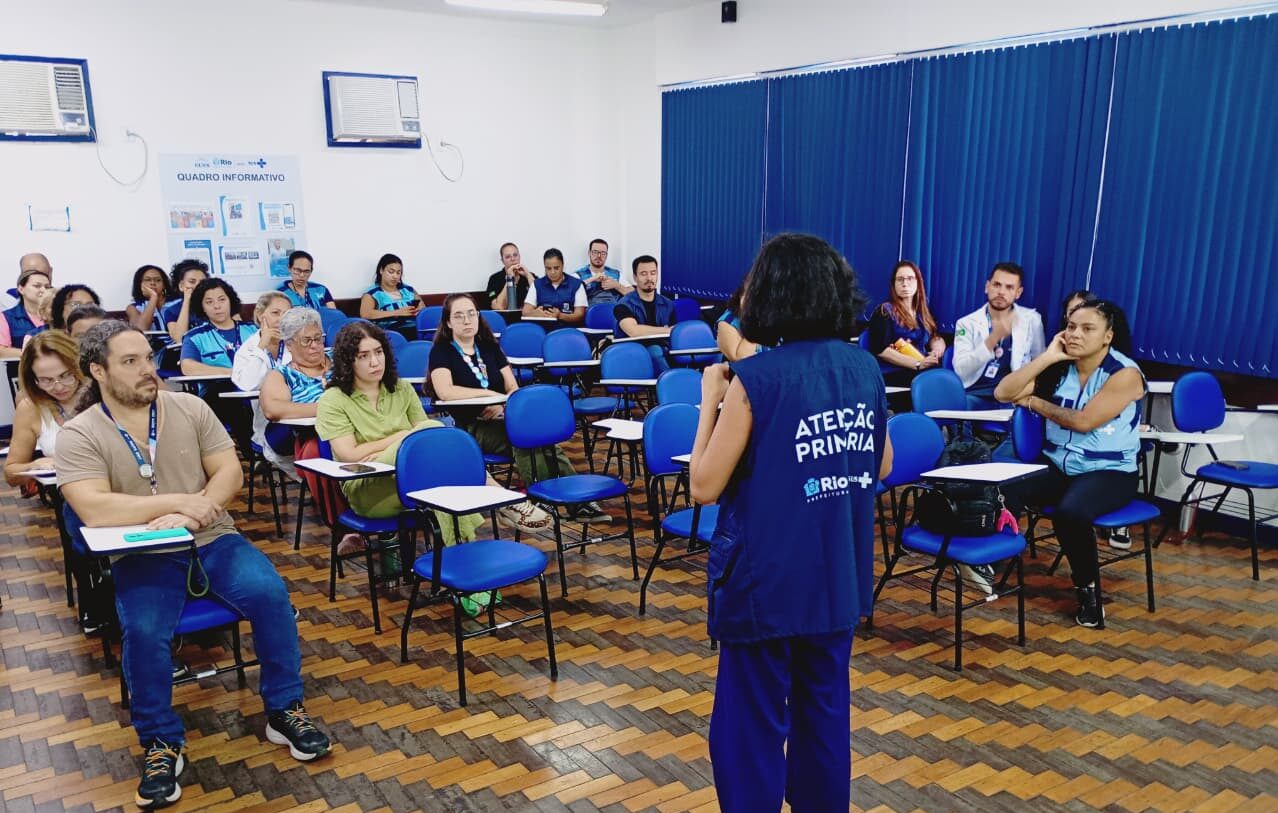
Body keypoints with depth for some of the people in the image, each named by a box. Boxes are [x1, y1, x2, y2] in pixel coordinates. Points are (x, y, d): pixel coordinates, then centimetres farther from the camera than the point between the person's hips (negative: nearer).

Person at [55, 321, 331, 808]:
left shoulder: (190, 408, 3)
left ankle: (284, 710, -3)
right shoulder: (78, 435, -5)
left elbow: (230, 473, -1)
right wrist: (180, 500, -22)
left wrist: (192, 514, -19)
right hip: (142, 556, -2)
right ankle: (160, 744, -6)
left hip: (211, 540, 2)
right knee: (144, 630, -30)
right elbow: (94, 510, -19)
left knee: (270, 593, -22)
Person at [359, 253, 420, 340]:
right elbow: (365, 314, -11)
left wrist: (417, 311, -2)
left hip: (416, 329, 4)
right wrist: (398, 312, -14)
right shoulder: (372, 294, 7)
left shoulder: (408, 290, 22)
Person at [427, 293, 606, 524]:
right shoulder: (441, 352, 3)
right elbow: (445, 392, -17)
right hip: (469, 428, -4)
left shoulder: (489, 346, 20)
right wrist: (490, 394, -12)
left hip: (502, 419, 4)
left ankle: (577, 501, -36)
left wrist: (501, 405, -10)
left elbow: (513, 389, 13)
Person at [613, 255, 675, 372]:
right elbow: (633, 331, -23)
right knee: (654, 350, -36)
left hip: (661, 356, 5)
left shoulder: (667, 305, 13)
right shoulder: (624, 305, -4)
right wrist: (668, 331, -14)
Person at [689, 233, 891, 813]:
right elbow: (882, 467, 12)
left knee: (752, 726, 8)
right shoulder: (865, 368, 0)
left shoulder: (755, 379, -18)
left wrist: (711, 400, -4)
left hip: (767, 580, -6)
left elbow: (705, 486, -12)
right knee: (825, 714, 21)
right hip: (840, 575, 6)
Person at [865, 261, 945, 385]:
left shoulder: (922, 312, 23)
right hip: (894, 374, -6)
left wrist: (938, 348, -9)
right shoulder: (884, 311, 2)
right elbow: (881, 349, -9)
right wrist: (918, 364, -17)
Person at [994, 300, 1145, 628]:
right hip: (1058, 468, 4)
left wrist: (1034, 403, -3)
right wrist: (1046, 357, -9)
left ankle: (1088, 588, -10)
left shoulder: (1125, 374, -10)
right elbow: (1003, 393, -3)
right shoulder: (1059, 368, 6)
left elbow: (1083, 421, -18)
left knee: (1070, 512, -36)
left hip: (1110, 473, -4)